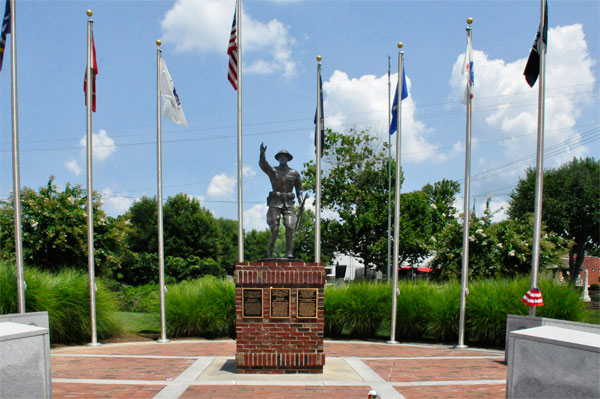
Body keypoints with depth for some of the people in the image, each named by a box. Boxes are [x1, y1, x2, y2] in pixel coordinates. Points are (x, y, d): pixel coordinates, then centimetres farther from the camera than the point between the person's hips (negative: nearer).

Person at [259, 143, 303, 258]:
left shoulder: (295, 173, 10)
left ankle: (289, 251, -3)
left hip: (289, 203, 1)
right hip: (275, 203, -1)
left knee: (290, 227, -15)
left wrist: (301, 203, -4)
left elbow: (299, 189, 10)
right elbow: (262, 164, -15)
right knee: (275, 229, -7)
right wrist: (262, 153, -34)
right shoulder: (272, 170, 6)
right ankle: (270, 251, 13)